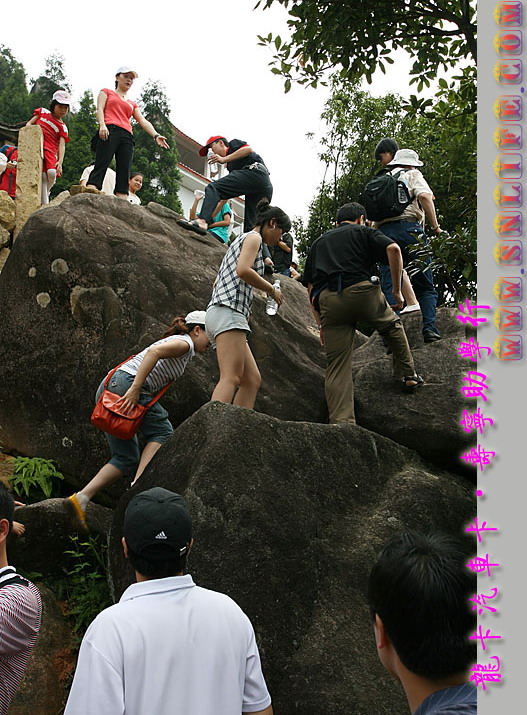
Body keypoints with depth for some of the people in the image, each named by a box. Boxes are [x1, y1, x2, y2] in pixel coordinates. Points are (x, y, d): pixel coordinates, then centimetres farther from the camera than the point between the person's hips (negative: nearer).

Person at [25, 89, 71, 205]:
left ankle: (44, 194, 3)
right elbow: (29, 124, 18)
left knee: (52, 173, -24)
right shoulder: (42, 112, 15)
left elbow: (62, 145, -1)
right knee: (43, 175, -17)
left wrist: (60, 162, -17)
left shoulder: (62, 127, 10)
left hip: (50, 150, 1)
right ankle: (45, 202, -13)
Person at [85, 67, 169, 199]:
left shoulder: (132, 104, 32)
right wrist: (102, 124, -16)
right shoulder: (107, 92, 22)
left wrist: (156, 136, -1)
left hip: (127, 137, 5)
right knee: (100, 167, -21)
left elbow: (143, 121, 18)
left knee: (124, 176, -10)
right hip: (109, 131, -5)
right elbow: (100, 109, 6)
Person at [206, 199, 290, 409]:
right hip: (228, 312, -10)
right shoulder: (253, 237, 2)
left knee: (252, 380, 4)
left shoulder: (240, 241, 31)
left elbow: (217, 283, 28)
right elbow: (243, 270, -17)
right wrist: (271, 290, -5)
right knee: (231, 378, -23)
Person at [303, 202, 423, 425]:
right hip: (360, 290, -2)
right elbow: (393, 249, -2)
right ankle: (408, 376, 34)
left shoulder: (319, 243, 31)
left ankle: (341, 422, -7)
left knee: (337, 365, 3)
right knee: (392, 325, 28)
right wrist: (397, 291, 4)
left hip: (328, 300, 2)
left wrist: (321, 324, 26)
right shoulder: (364, 232, 19)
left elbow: (310, 288, 24)